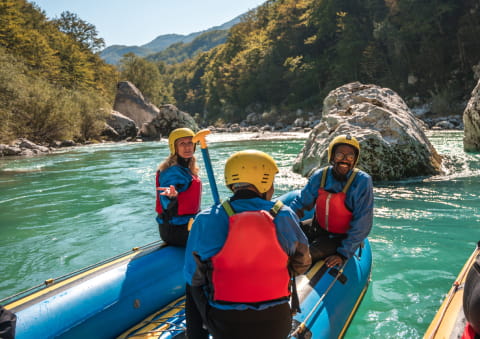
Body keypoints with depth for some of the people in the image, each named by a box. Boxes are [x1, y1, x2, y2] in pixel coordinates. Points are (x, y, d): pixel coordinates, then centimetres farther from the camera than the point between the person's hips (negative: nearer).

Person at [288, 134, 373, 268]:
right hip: (317, 226, 5)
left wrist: (344, 253, -22)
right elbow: (300, 202, 0)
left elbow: (362, 224, -20)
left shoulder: (362, 182, -21)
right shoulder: (319, 176, -9)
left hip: (341, 237, -5)